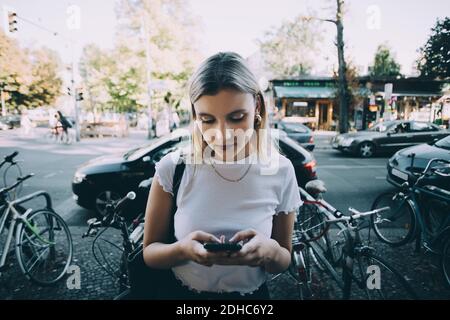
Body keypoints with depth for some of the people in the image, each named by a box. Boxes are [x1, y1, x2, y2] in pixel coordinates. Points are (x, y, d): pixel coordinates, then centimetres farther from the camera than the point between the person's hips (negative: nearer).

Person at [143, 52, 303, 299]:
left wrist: (269, 250, -22)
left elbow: (283, 262, -2)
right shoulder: (173, 167, -14)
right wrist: (182, 249, -25)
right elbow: (150, 253, -5)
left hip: (252, 293, 1)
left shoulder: (280, 171, -11)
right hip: (182, 292, 0)